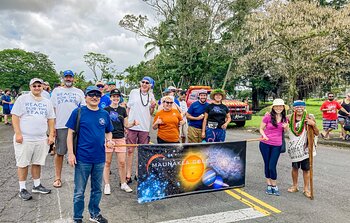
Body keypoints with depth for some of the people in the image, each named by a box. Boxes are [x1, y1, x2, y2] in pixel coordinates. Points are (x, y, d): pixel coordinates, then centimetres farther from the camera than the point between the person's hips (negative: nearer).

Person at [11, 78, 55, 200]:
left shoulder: (47, 102, 11)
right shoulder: (22, 99, -2)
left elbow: (51, 119, 13)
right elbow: (15, 116, -6)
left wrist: (51, 135, 6)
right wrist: (18, 133, -13)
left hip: (41, 139, 4)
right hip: (24, 138, -4)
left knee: (37, 163, 12)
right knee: (23, 164, 3)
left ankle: (37, 185, 26)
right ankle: (22, 189, 15)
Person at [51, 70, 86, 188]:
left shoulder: (79, 92, 11)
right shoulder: (56, 91, 11)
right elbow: (52, 109, 7)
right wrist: (52, 127, 0)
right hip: (60, 126, 0)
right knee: (59, 152, 6)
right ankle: (57, 177, 17)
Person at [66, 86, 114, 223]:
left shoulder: (105, 114, 6)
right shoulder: (78, 112, -5)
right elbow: (70, 133, -4)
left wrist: (109, 140, -5)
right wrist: (70, 154, -9)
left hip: (100, 158, 4)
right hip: (82, 158, -4)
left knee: (97, 189, 18)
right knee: (79, 191, 9)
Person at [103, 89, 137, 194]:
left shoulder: (122, 110, 10)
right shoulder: (106, 109, 0)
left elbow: (126, 125, 14)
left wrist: (133, 123, -5)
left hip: (120, 138, 3)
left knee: (122, 162, 4)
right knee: (107, 162, 4)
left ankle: (123, 184, 19)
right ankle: (107, 185, 16)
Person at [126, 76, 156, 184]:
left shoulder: (151, 96, 9)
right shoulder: (134, 92, 2)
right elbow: (128, 108, 7)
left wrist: (153, 107, -5)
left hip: (145, 127, 3)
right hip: (132, 126, -2)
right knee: (130, 150, 0)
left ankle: (138, 174, 23)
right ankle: (128, 175, 8)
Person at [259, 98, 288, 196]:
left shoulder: (285, 118, 5)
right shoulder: (268, 116, -6)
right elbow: (261, 129, 0)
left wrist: (286, 127, -7)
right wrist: (264, 136, -19)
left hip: (277, 145, 1)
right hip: (265, 144, -1)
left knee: (272, 166, -3)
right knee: (267, 165, 9)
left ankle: (274, 186, 17)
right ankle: (269, 185, 25)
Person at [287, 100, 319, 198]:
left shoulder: (309, 118, -7)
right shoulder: (290, 118, 1)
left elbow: (317, 133, -7)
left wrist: (313, 124, -22)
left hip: (306, 147, -2)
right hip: (294, 147, 2)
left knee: (306, 168, 5)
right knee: (295, 167, 13)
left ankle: (306, 188, 20)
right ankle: (295, 186, 29)